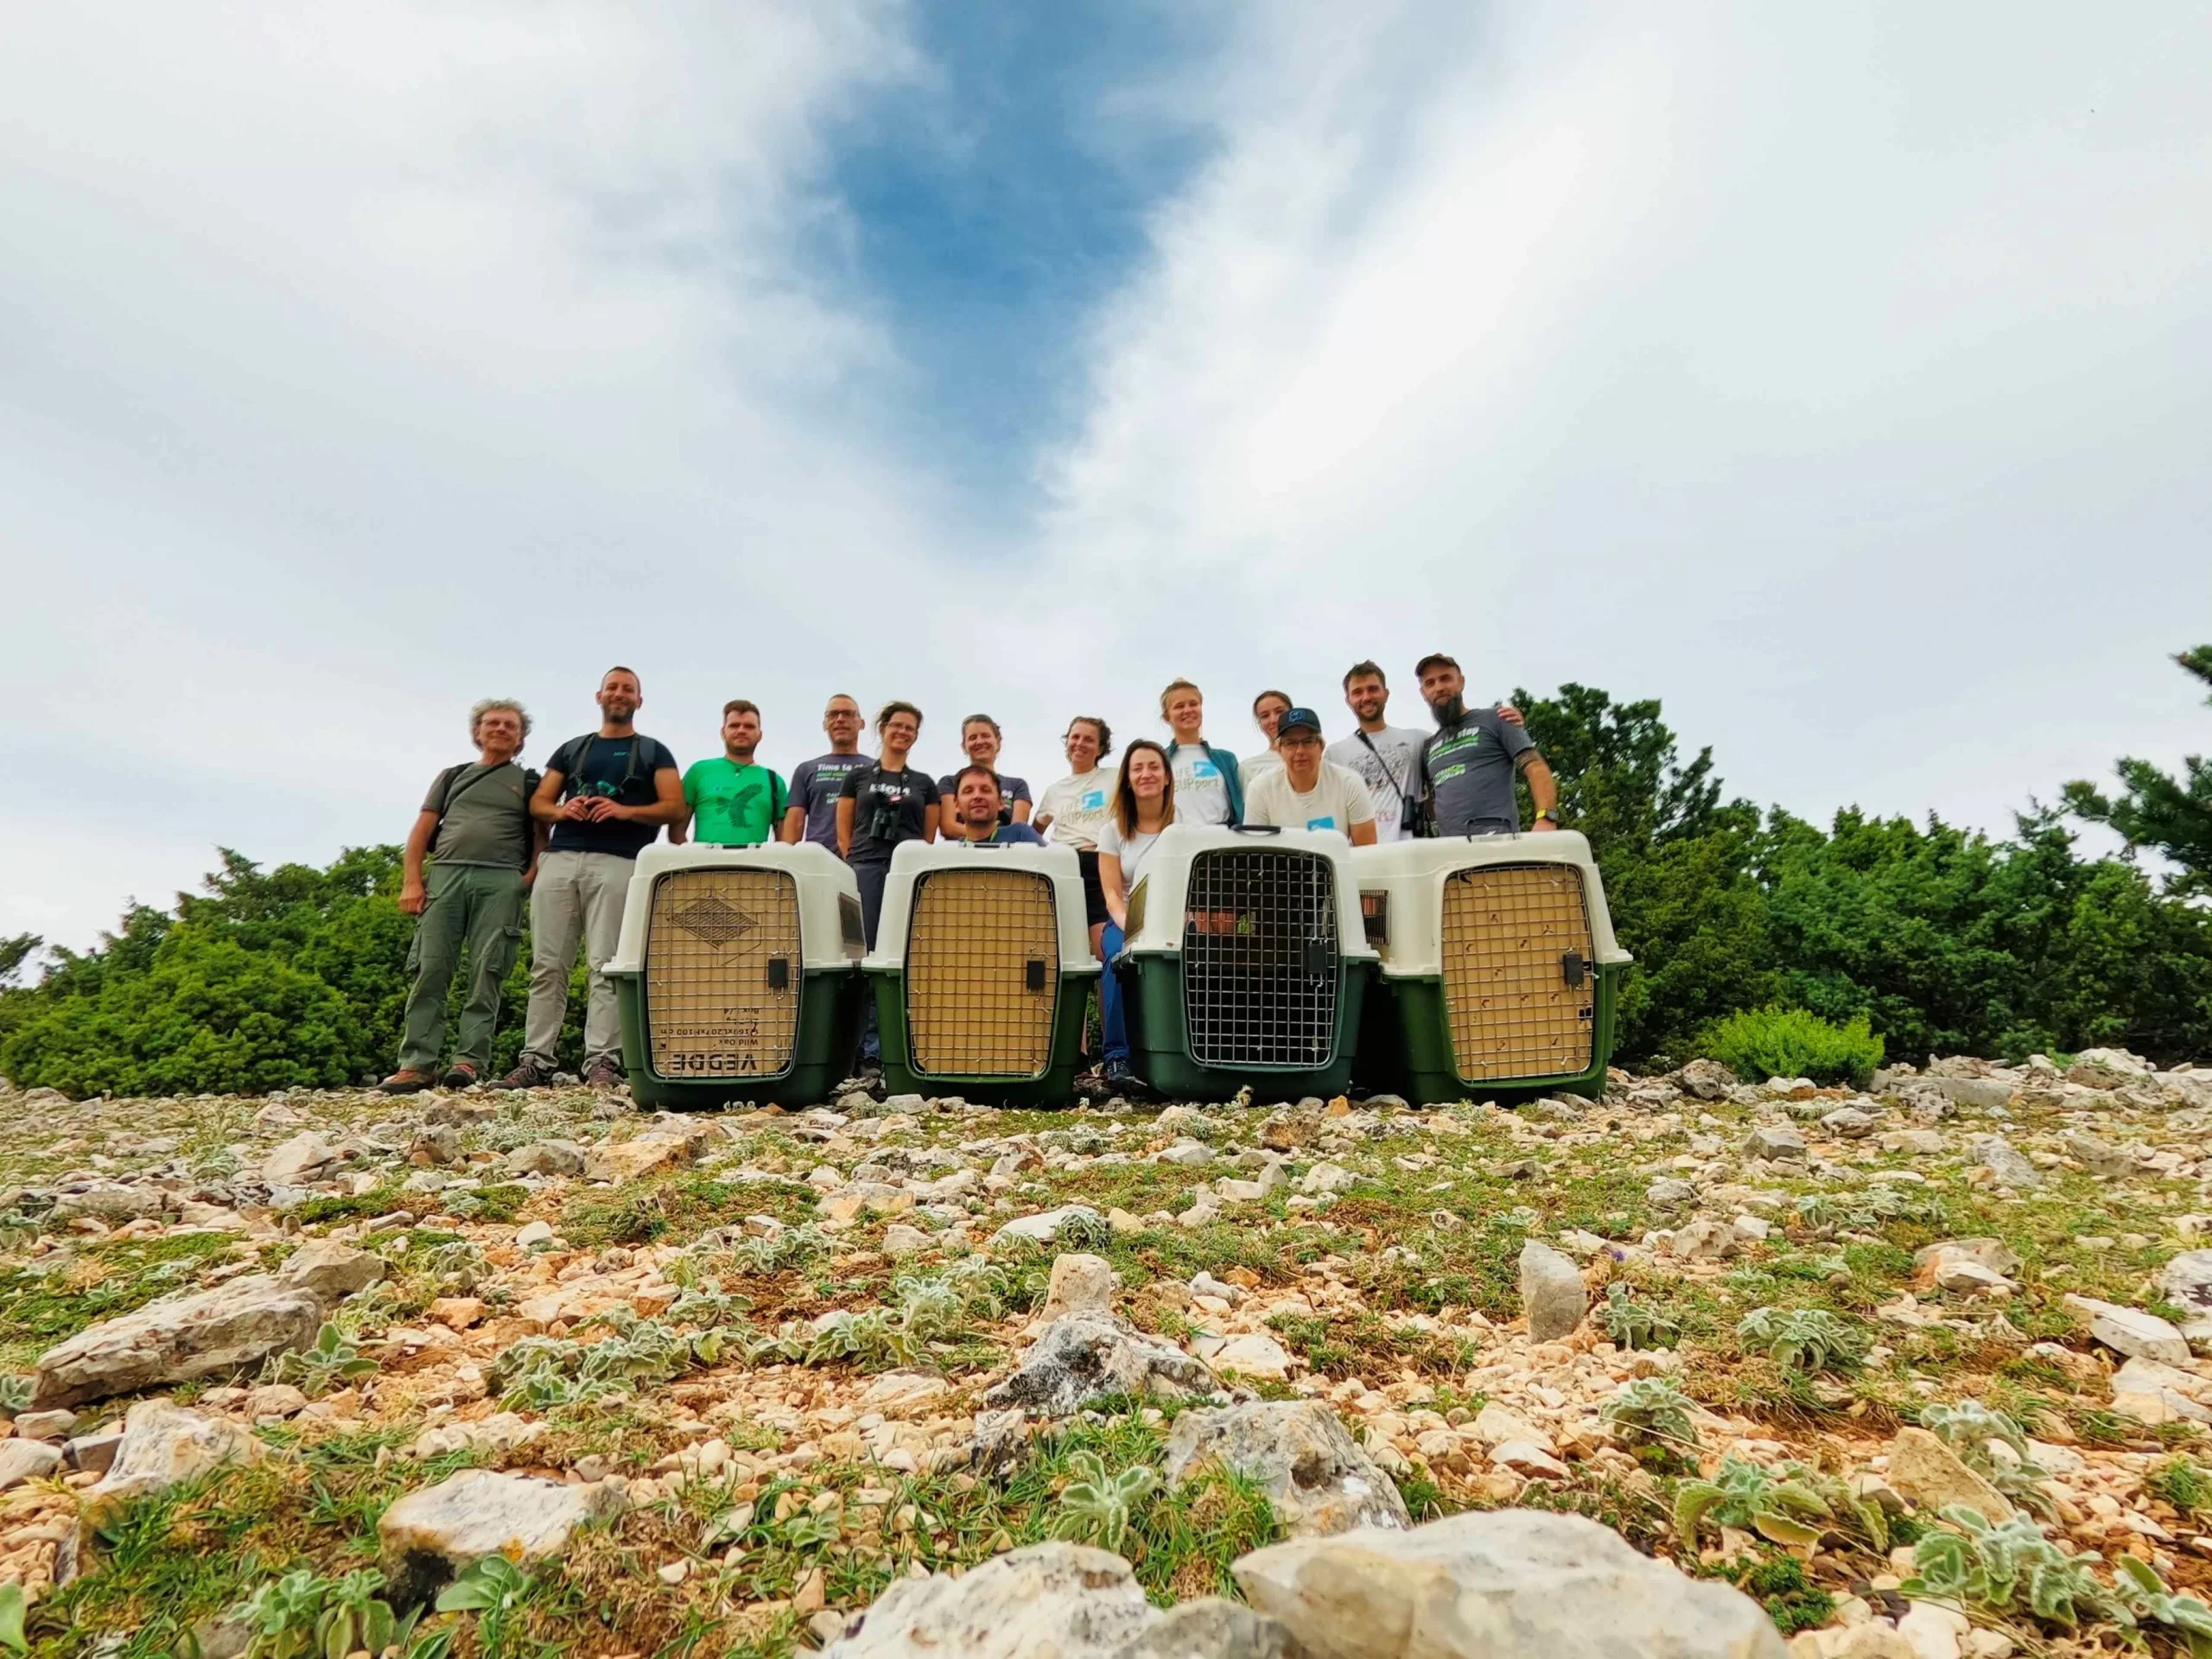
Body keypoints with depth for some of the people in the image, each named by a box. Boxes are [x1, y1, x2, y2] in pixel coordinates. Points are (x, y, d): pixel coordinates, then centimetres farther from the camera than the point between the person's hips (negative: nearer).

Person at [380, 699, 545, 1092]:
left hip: (501, 881, -2)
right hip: (446, 874, 2)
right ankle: (417, 1063, -8)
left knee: (486, 974, -8)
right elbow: (421, 831, 16)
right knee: (428, 969, -7)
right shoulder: (453, 776, 23)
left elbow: (542, 839, 12)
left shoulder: (529, 783, 19)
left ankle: (470, 1061, -9)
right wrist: (411, 881, 2)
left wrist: (529, 880, -6)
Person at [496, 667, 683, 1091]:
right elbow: (537, 803, 19)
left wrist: (626, 810, -13)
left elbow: (675, 807, 3)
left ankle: (602, 1062, -11)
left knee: (606, 966, -9)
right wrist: (562, 810, -4)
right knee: (547, 965, -1)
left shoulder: (654, 752, 14)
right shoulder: (571, 749, 24)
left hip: (617, 863, -3)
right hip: (559, 860, 4)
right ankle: (536, 1060, 0)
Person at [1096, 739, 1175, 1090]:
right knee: (1119, 955, -34)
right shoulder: (1113, 830, 9)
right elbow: (1113, 895, 1)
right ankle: (1117, 1057, -30)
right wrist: (1131, 928, -20)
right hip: (1127, 920, 1)